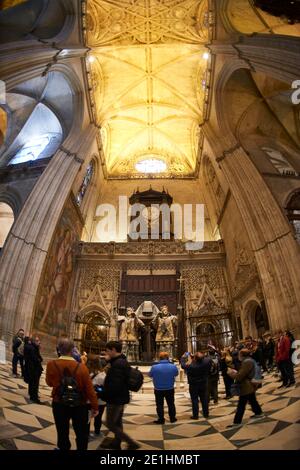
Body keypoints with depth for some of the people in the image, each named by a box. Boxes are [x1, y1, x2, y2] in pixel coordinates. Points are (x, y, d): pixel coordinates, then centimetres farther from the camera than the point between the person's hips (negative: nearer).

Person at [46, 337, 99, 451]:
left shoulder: (51, 365, -17)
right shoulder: (81, 367, -20)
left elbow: (49, 383, 2)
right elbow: (90, 389, -13)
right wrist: (95, 406, -2)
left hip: (59, 404, 1)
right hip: (80, 405, -1)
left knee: (62, 432, 19)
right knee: (81, 433, 17)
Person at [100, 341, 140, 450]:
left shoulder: (118, 364, -25)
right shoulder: (123, 362, 9)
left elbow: (114, 384, -30)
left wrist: (103, 395, -18)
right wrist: (109, 360, 5)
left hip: (116, 399, -10)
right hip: (121, 397, 10)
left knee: (110, 424, 0)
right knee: (117, 422, 21)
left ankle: (132, 443, -1)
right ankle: (116, 443, 36)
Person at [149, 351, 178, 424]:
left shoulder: (154, 367, -21)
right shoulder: (173, 366, -15)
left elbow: (150, 375, -2)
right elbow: (176, 374, 6)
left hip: (158, 389, -2)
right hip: (170, 389, 2)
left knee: (159, 405, 14)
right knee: (171, 404, 20)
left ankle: (161, 420, 21)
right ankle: (172, 418, 30)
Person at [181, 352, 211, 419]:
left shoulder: (190, 366, -27)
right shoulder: (206, 362, -20)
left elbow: (183, 365, -8)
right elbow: (207, 359, 4)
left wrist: (183, 357, 8)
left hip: (193, 386, -3)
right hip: (204, 384, 4)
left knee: (194, 400, 8)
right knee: (204, 399, 16)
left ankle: (195, 415, 13)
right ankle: (206, 414, 26)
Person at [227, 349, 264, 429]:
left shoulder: (247, 362, -24)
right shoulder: (249, 360, 9)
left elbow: (240, 376, -24)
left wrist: (231, 373, -9)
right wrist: (235, 372, 8)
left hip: (246, 387, -10)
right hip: (250, 386, 10)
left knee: (241, 405, -4)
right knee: (253, 400, 25)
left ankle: (237, 422, 2)